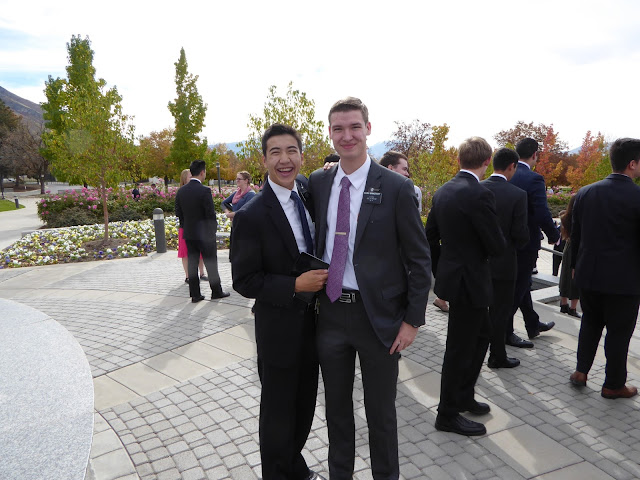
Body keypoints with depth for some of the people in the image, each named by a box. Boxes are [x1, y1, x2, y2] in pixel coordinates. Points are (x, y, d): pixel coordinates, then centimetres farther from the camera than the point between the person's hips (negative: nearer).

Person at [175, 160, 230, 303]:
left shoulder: (181, 191, 3)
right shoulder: (205, 191, -16)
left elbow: (179, 213, 8)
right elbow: (211, 214, -15)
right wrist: (213, 229, -2)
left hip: (189, 234, 5)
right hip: (204, 234, -5)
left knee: (192, 264, 9)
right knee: (211, 263, 6)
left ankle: (195, 294, 13)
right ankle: (216, 292, 17)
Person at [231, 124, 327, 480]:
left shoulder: (308, 191, -1)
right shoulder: (251, 216, -19)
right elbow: (244, 282, -17)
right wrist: (295, 286, -26)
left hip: (314, 321, 6)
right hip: (279, 328, -6)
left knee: (306, 406, 24)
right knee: (278, 412, 14)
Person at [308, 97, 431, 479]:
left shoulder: (396, 188, -10)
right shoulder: (318, 183, 2)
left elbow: (419, 259, -7)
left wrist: (413, 320, -9)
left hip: (378, 315, -3)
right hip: (330, 312, 4)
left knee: (381, 412, 14)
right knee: (337, 406, 20)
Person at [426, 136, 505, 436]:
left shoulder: (442, 192, 4)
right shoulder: (480, 195, -21)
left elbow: (430, 237, 11)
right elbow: (497, 246, -18)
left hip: (451, 274, 9)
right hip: (469, 281, -9)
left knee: (481, 334, 24)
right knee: (460, 349, 4)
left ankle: (463, 396, 37)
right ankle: (448, 415, 21)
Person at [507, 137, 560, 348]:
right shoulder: (534, 179, -19)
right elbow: (542, 215, -23)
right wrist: (554, 236, -7)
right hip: (526, 242, -7)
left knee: (521, 283, 21)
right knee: (518, 287, 5)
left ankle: (533, 325, 38)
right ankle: (505, 332, 15)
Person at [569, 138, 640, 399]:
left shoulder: (585, 193, 0)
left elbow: (575, 235, 8)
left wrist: (576, 265, 18)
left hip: (588, 274, 5)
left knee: (590, 322, 21)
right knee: (619, 331, 10)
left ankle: (581, 371, 25)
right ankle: (614, 385, 22)